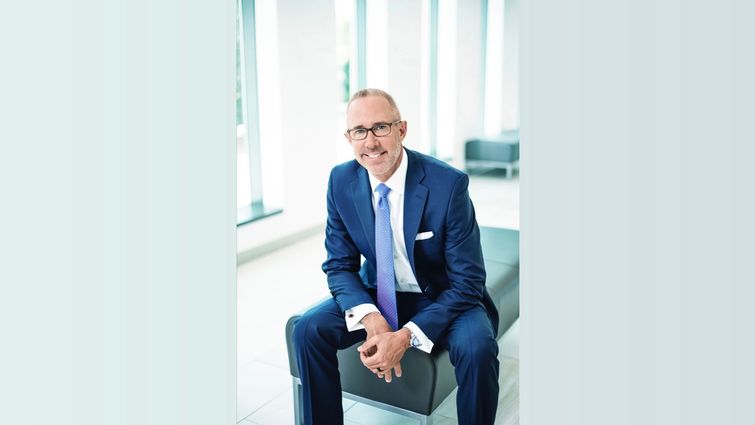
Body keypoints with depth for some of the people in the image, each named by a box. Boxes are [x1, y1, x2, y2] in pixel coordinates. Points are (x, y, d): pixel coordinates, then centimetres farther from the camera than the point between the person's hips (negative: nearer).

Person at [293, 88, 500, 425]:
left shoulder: (449, 184, -23)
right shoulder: (341, 181, -10)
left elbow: (467, 282, -18)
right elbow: (339, 265, -3)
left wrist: (407, 336, -28)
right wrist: (371, 319, -22)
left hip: (442, 299, -3)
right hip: (378, 295, 4)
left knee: (477, 348, -32)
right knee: (308, 329, -18)